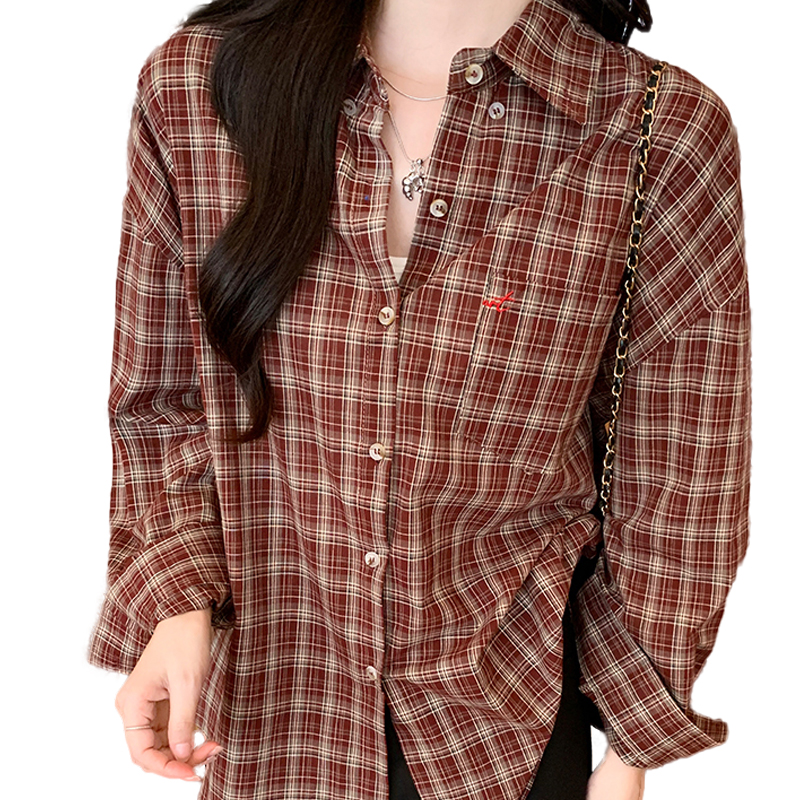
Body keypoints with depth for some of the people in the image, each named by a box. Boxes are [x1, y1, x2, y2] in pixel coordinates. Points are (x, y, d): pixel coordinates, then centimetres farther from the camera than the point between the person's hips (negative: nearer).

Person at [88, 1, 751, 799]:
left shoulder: (667, 135, -17)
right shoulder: (190, 87, -11)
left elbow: (676, 485, -8)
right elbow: (160, 397, 1)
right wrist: (176, 602, -13)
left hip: (515, 710, -1)